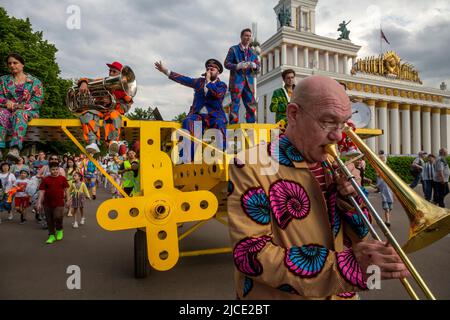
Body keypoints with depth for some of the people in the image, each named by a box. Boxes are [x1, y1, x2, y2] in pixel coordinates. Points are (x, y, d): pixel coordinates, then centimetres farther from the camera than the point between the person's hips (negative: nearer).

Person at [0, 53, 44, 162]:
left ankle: (15, 148, -59)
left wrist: (23, 106, -17)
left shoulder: (34, 81, 10)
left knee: (19, 114, -39)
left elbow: (38, 101, -1)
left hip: (28, 111, -2)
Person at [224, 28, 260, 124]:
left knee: (251, 105, 2)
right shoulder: (233, 49, 7)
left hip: (249, 81, 4)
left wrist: (254, 66, -9)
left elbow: (258, 66, 15)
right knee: (235, 104, -7)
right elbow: (226, 63, -1)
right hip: (236, 80, -4)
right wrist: (238, 66, -16)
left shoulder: (252, 52, 20)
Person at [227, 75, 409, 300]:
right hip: (278, 295, -4)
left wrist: (351, 197, -13)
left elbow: (357, 240, 5)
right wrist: (347, 265, -27)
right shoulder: (252, 166, -18)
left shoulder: (332, 166, 1)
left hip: (340, 295, 5)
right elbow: (251, 255, -23)